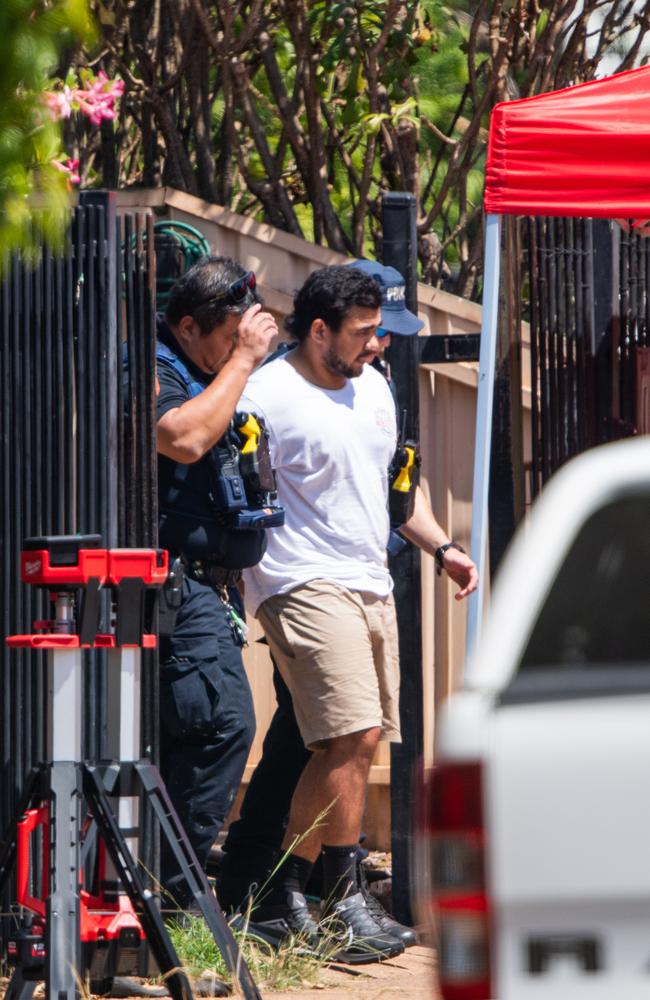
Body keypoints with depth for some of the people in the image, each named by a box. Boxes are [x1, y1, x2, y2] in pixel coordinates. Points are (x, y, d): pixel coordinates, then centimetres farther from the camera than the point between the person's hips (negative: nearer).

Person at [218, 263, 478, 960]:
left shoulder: (372, 387, 17)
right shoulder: (267, 397, -10)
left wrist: (441, 546, 20)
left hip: (370, 584, 9)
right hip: (304, 584, -9)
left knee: (349, 747, 6)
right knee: (353, 736, -19)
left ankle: (279, 901, 14)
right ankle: (342, 899, -10)